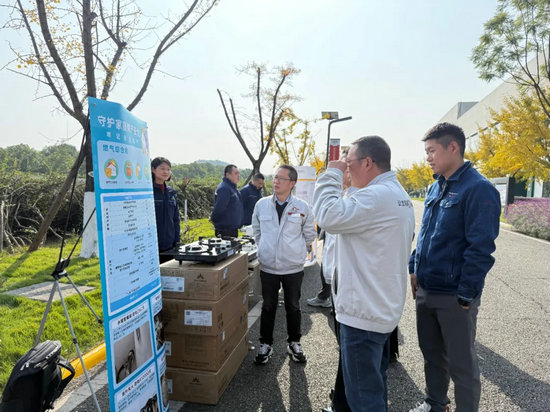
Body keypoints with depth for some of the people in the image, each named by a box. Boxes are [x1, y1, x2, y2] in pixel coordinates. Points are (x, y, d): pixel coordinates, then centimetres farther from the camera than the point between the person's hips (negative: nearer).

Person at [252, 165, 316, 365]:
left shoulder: (302, 207, -7)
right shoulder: (261, 204, -2)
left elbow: (309, 234, 7)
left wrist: (296, 251, 9)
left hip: (293, 267, -1)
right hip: (268, 267, 1)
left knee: (293, 307, 14)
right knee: (268, 307, 12)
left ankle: (294, 343, 33)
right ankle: (265, 344, 29)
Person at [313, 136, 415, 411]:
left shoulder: (377, 196, -22)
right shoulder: (397, 194, 12)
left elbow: (328, 215, -26)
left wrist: (332, 174, -13)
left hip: (364, 311, -11)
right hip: (382, 306, 11)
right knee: (374, 383, 26)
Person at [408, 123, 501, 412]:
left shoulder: (478, 189, -15)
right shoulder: (435, 187, 8)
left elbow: (481, 248, -18)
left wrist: (466, 296, -17)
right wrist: (414, 269, 11)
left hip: (454, 296, -7)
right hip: (425, 290, 7)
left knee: (461, 363, 11)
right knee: (431, 353, 21)